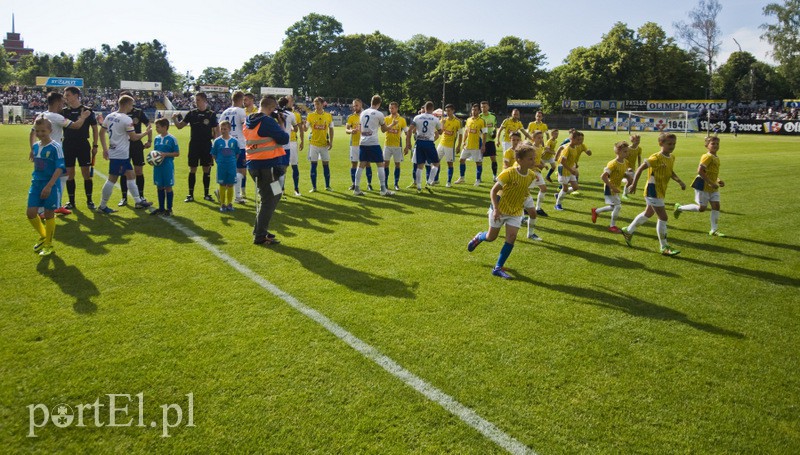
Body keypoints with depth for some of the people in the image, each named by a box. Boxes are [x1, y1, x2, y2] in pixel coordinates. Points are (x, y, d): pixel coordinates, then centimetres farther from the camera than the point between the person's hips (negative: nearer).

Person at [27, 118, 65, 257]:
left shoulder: (55, 147, -13)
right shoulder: (35, 146, 7)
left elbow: (60, 168, -18)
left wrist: (49, 186, -23)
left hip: (51, 185, -6)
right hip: (36, 183, 6)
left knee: (49, 214, 2)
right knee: (30, 213, 3)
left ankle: (48, 245, 16)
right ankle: (43, 236, 27)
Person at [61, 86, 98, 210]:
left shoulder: (87, 111, -1)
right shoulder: (63, 111, 7)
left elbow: (94, 128, 3)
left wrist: (95, 145, -1)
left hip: (83, 145, -3)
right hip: (67, 145, 3)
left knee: (86, 173, -2)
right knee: (69, 174, 5)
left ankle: (89, 200, 9)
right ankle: (71, 201, 13)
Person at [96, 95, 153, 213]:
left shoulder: (109, 116, 8)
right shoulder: (126, 119, -16)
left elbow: (101, 132, 13)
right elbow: (134, 137, -13)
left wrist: (105, 149, 17)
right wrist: (146, 132, 3)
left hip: (113, 152, 9)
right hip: (120, 155, -9)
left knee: (131, 176, 15)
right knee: (112, 179, -2)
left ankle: (138, 201, 20)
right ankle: (102, 206, 4)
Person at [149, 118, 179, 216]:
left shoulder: (172, 139, -7)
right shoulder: (156, 138, 10)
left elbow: (177, 153, -6)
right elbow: (155, 151, 20)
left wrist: (165, 154, -17)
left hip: (168, 166, -6)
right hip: (158, 166, 6)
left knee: (168, 187, 1)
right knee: (159, 187, 11)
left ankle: (169, 209, 11)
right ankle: (161, 208, 22)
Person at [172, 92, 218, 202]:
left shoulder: (211, 114, 0)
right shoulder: (191, 113, 4)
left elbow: (216, 131, 2)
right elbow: (180, 126, 6)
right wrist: (175, 119, -13)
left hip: (207, 145, -1)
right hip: (194, 144, 1)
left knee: (207, 169, 4)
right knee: (192, 169, 2)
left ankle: (206, 194, 15)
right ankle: (190, 195, 9)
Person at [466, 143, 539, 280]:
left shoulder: (531, 175, -6)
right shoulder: (509, 173, -23)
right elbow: (493, 191, -19)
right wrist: (496, 209, -25)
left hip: (516, 213, 4)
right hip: (500, 210, -4)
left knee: (511, 238, -9)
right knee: (491, 237, 10)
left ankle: (498, 268, 0)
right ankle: (479, 237, 47)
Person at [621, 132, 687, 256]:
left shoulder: (672, 158, 6)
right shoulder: (656, 158, -19)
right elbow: (640, 169, -18)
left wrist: (680, 181, 5)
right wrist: (634, 185, -19)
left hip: (661, 192, 9)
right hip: (653, 191, -9)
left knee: (648, 214, 23)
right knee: (663, 217, -8)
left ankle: (628, 231, 40)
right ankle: (664, 247, 1)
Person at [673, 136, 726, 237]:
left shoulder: (716, 158, 12)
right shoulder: (708, 157, -16)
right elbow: (700, 171, -24)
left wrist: (718, 181, 6)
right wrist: (710, 183, -24)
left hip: (712, 187, 8)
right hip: (703, 185, -8)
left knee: (716, 206, 2)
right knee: (702, 207, -4)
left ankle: (714, 230, 7)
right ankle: (679, 208, 17)